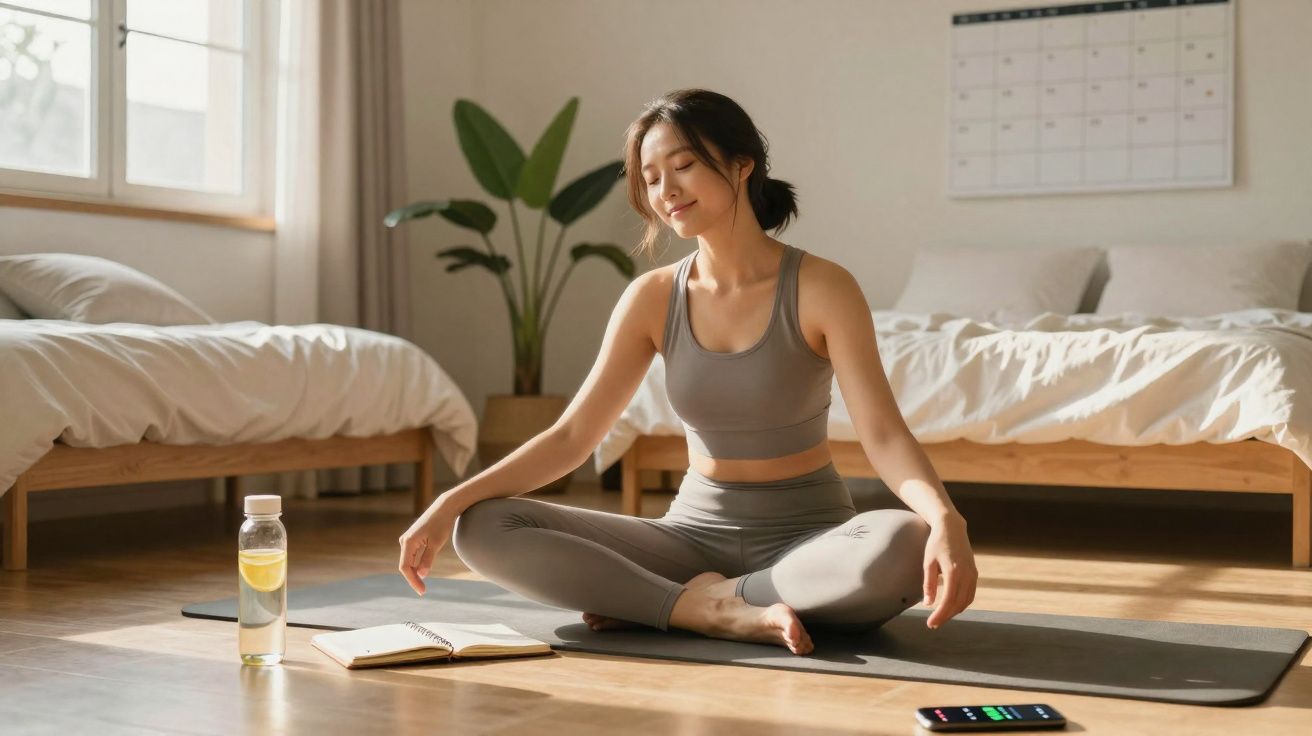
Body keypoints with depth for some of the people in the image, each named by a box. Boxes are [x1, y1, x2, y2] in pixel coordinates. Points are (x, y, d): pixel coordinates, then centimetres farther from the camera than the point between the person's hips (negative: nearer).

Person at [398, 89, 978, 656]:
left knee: (903, 547, -39)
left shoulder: (821, 289, -11)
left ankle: (695, 600, -18)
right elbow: (572, 435, -2)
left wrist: (945, 517, -40)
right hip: (695, 532, 3)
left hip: (807, 538, -3)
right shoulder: (652, 298, -1)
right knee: (483, 530, -16)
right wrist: (451, 502, -12)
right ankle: (718, 613, -23)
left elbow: (883, 435, -20)